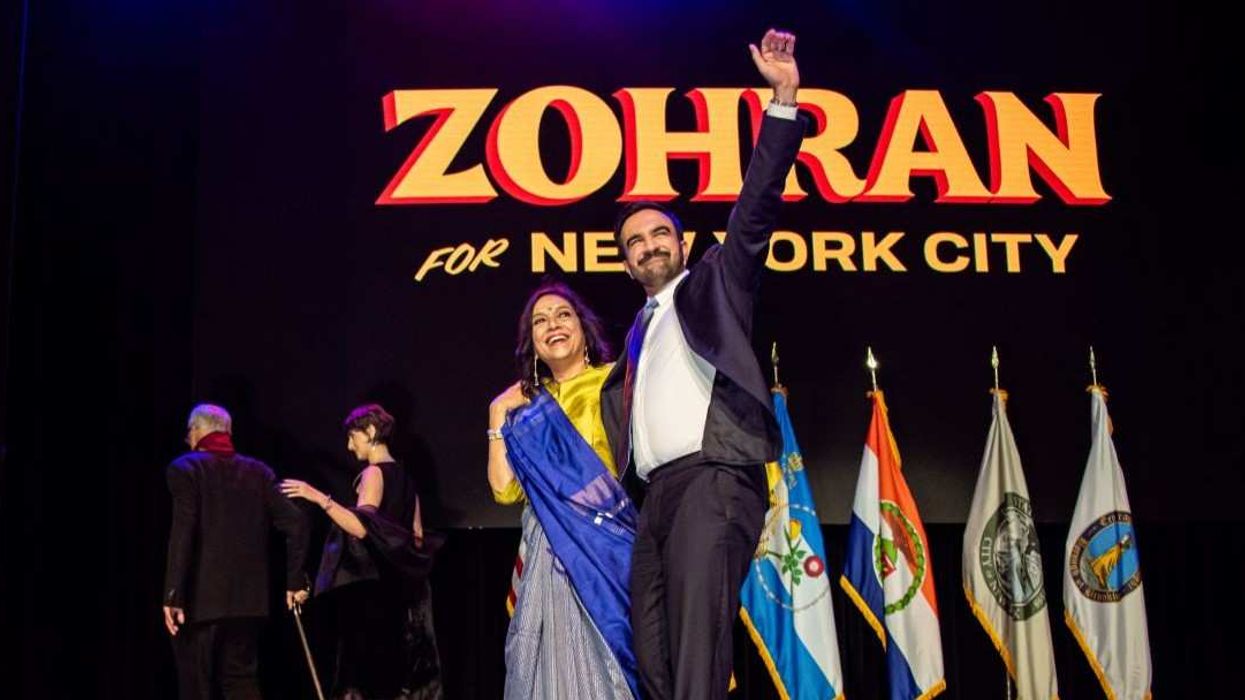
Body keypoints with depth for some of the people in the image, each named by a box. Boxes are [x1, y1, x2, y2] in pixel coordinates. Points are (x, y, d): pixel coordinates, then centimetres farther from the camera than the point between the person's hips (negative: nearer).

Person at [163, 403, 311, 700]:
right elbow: (296, 523, 1)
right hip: (248, 597, 4)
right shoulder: (258, 471, 9)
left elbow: (182, 533, -16)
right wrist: (295, 581, 7)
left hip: (200, 599, -4)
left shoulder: (185, 469, -4)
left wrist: (173, 595, -18)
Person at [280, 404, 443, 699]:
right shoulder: (404, 476, 14)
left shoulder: (374, 473, -10)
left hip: (370, 587, -8)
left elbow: (360, 527, -25)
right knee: (394, 665, 10)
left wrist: (320, 498, -30)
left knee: (368, 667, -7)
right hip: (399, 588, 8)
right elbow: (418, 537, 16)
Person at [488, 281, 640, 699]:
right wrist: (498, 417, 7)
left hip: (609, 542, -3)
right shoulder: (527, 407, 17)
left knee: (610, 653, -7)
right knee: (558, 660, 0)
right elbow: (504, 488, 6)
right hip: (550, 554, 4)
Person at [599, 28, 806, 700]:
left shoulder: (713, 283, 11)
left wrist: (782, 98, -10)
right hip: (654, 495, 7)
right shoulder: (638, 332, 28)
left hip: (711, 480, -7)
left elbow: (756, 206, -2)